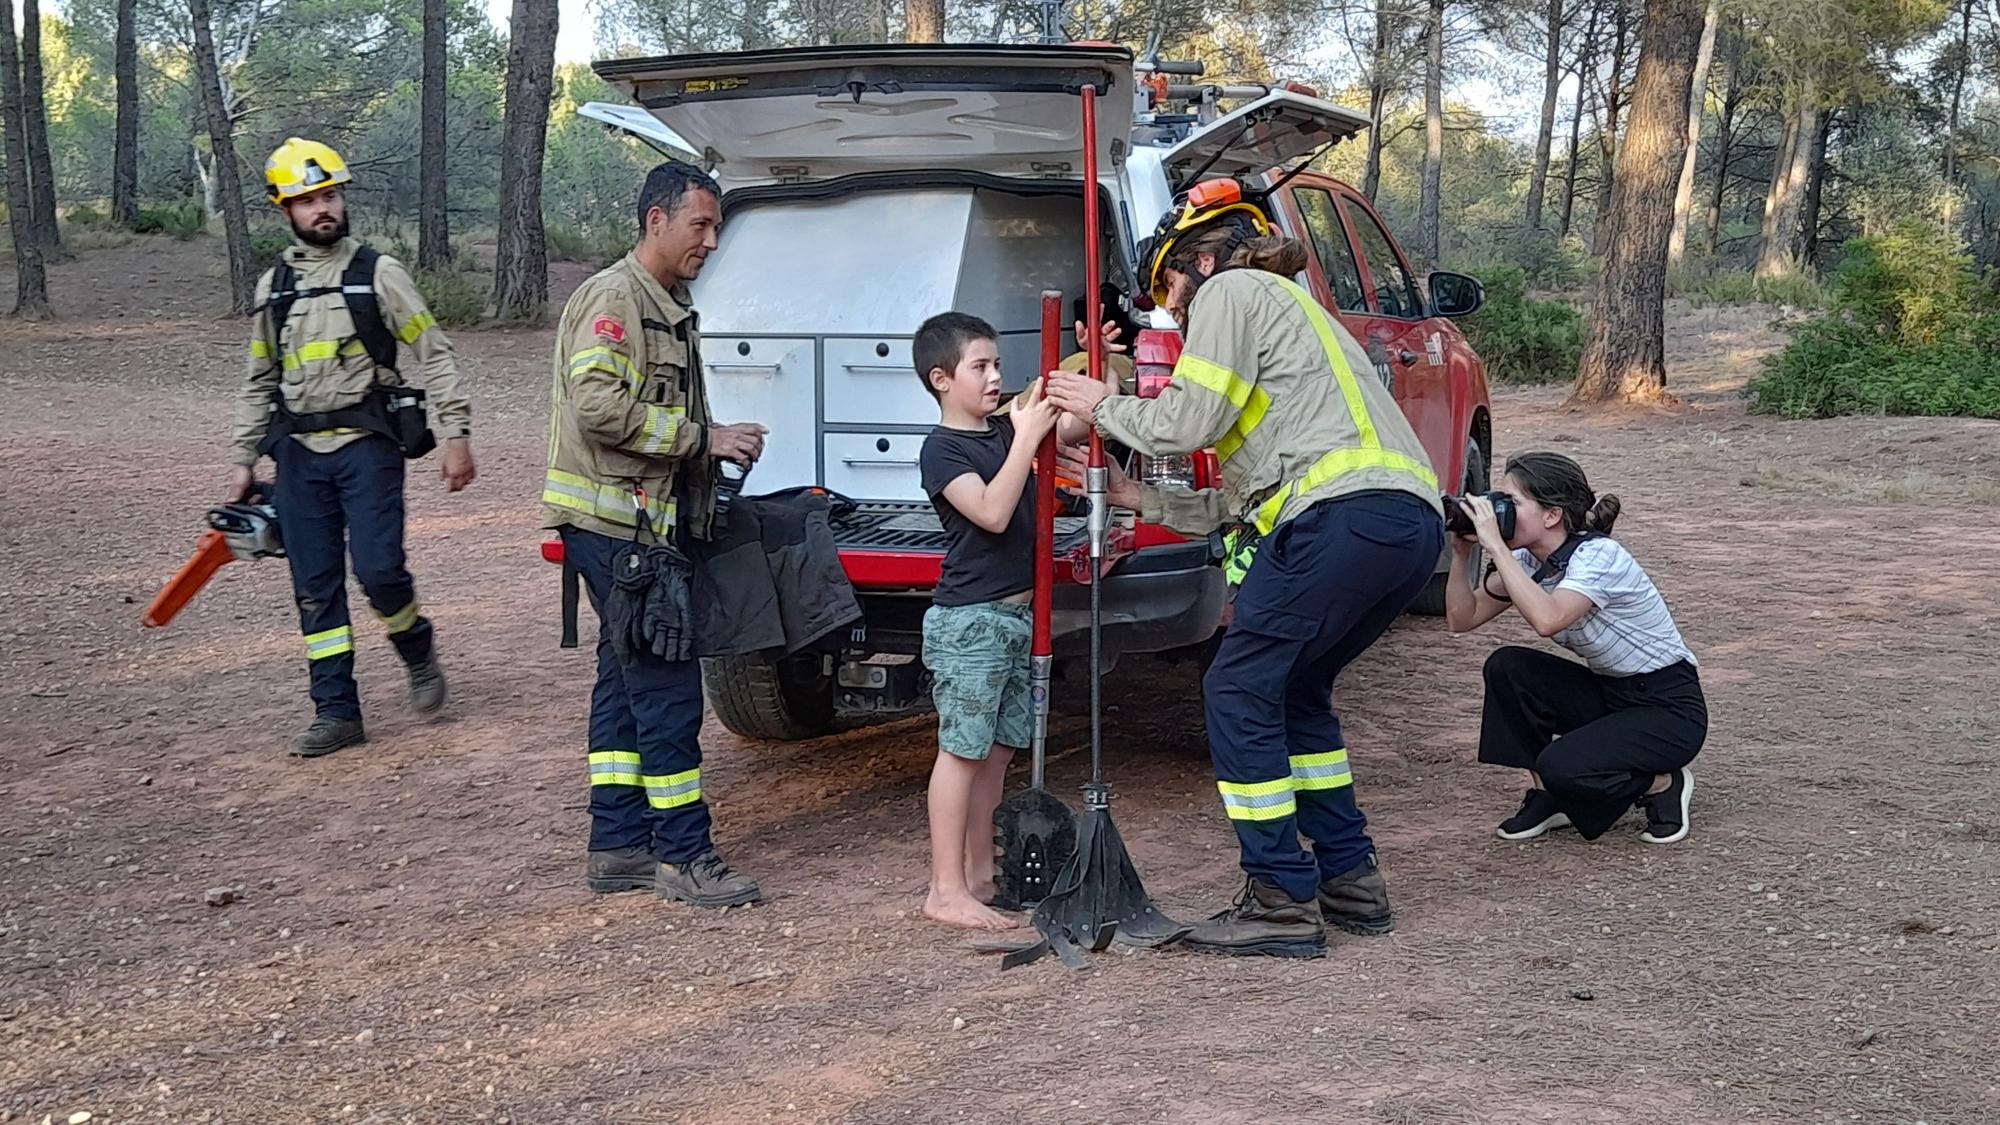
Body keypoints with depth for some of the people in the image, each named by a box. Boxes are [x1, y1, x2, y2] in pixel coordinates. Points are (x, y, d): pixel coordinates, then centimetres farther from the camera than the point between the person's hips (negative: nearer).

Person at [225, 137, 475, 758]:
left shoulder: (378, 272, 1)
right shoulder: (273, 286, 13)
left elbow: (435, 357, -1)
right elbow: (259, 384, 19)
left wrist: (457, 435, -9)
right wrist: (241, 462, 14)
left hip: (367, 445, -4)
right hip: (299, 452, 4)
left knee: (378, 568, -14)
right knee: (315, 586, 3)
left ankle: (419, 653, 17)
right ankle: (337, 712, 10)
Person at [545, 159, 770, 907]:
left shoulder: (669, 307, 19)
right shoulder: (612, 299, -12)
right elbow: (599, 407, -24)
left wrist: (714, 448, 11)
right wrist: (703, 437, -19)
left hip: (648, 524, 10)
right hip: (615, 524, -10)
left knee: (628, 682, 12)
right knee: (667, 685, -8)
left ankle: (618, 845, 19)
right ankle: (684, 855, -2)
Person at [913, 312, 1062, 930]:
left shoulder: (1007, 427, 11)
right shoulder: (942, 449, -11)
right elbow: (992, 512, -24)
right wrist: (1026, 437, -23)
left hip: (1017, 614, 8)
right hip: (968, 619, -8)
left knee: (995, 750, 12)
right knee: (962, 749, -6)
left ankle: (979, 873, 22)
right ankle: (945, 890, -3)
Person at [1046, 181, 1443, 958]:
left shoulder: (1233, 290, 8)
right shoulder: (1288, 310, 36)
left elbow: (1189, 423, -4)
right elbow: (1237, 503, 29)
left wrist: (1103, 407, 14)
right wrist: (1133, 496, 30)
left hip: (1345, 513, -10)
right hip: (1412, 522, 10)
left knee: (1240, 692, 0)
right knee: (1295, 691, 22)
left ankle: (1283, 902, 1)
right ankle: (1350, 880, 24)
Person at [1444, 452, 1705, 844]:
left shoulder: (1598, 555, -25)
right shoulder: (1528, 561, -1)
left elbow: (1548, 620, -43)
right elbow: (1462, 619, -4)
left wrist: (1496, 547, -39)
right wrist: (1461, 553, -16)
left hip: (1671, 710, -8)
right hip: (1608, 694, 8)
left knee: (1561, 767, -29)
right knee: (1505, 667, -15)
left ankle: (1663, 784, 1)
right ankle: (1546, 795, 1)